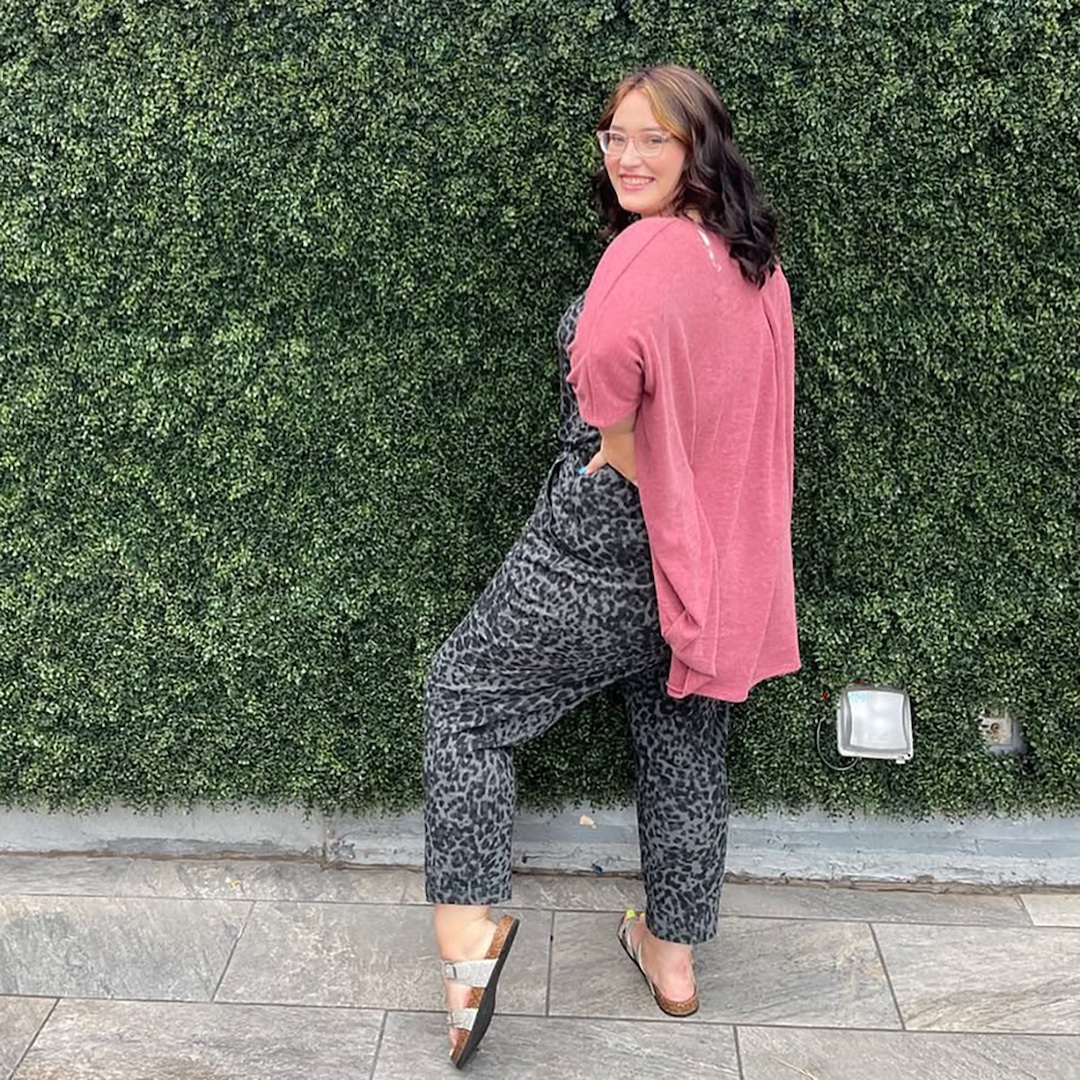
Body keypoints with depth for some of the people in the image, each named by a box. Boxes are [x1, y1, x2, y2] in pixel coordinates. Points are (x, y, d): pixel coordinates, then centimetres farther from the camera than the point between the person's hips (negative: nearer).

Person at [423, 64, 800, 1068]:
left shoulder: (651, 246, -16)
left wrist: (625, 452, -18)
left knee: (465, 692, 8)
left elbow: (606, 360, -35)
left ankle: (467, 926, 5)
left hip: (608, 534, -8)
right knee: (684, 740, 18)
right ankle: (673, 952, 34)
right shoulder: (756, 260, 10)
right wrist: (684, 490, 11)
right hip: (720, 544, 8)